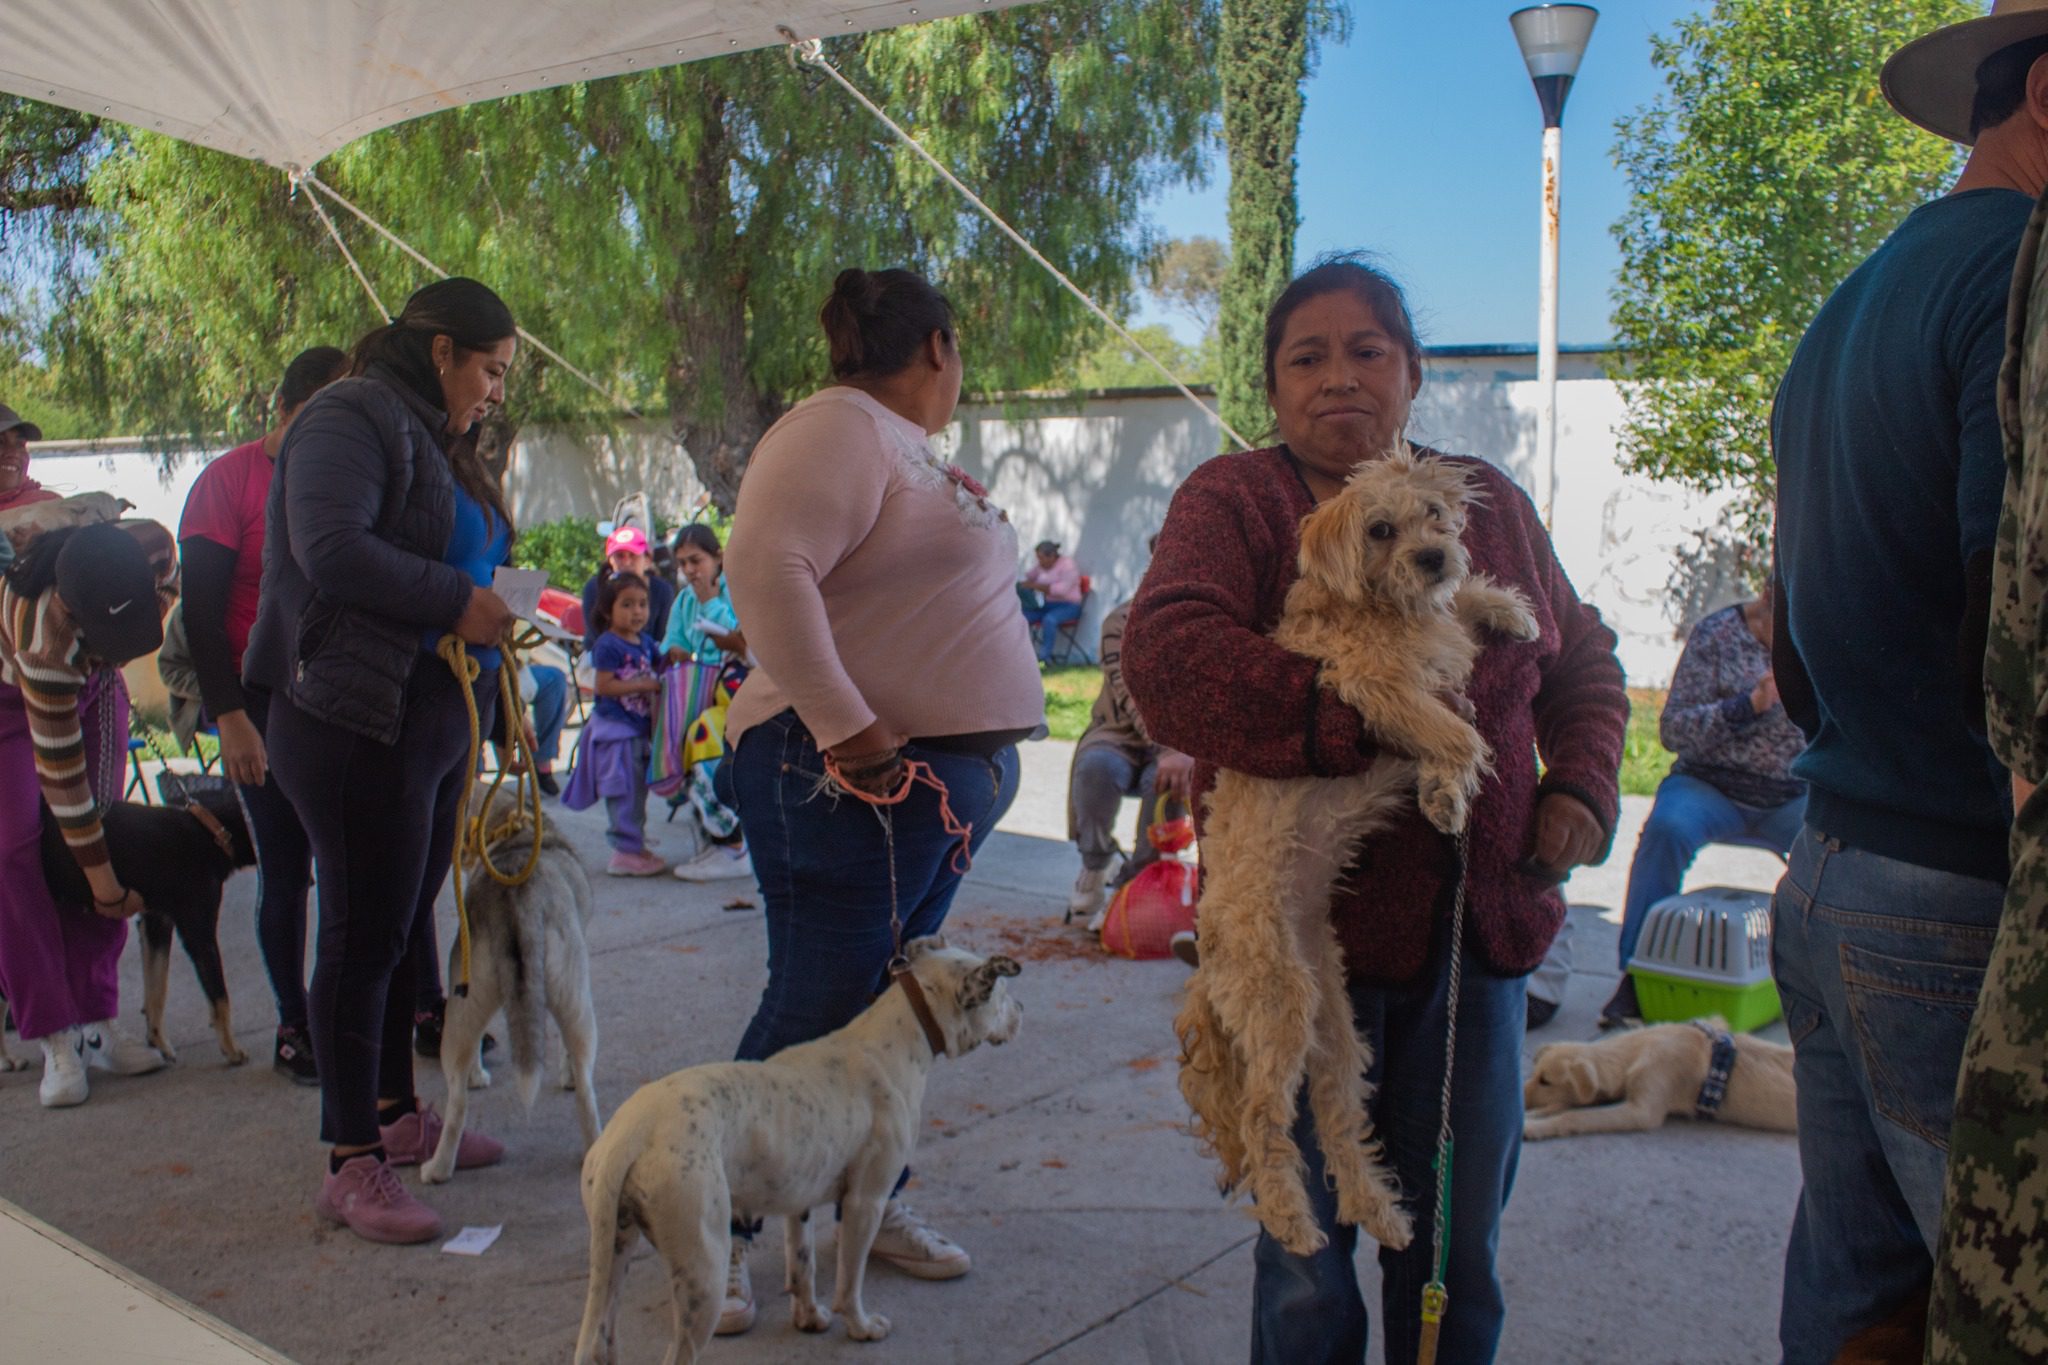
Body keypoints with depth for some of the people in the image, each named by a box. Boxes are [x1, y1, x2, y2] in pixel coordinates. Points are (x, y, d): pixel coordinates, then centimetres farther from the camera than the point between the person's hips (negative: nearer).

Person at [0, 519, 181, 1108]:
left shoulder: (155, 546, -33)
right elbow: (60, 773, -34)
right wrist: (103, 877, -28)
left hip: (91, 685, 5)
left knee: (98, 835, -4)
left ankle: (95, 1024, -1)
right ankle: (58, 1042, -11)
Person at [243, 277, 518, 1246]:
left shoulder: (436, 440, 21)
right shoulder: (351, 418, -10)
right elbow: (331, 548, -24)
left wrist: (494, 611, 5)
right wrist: (458, 602, -19)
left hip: (432, 721, 10)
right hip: (357, 721, -10)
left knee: (409, 926, 16)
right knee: (365, 935, -4)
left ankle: (397, 1116, 29)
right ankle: (351, 1165, 6)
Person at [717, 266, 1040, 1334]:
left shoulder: (906, 447, 19)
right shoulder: (838, 428, -12)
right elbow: (765, 566, -26)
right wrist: (845, 727, -27)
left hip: (941, 781, 10)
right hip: (857, 776, -10)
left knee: (893, 1007, 16)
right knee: (815, 1012, -4)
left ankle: (871, 1201, 30)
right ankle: (720, 1230, 10)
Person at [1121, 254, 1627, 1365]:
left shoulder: (1490, 503, 12)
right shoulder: (1233, 501, -3)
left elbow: (1583, 662, 22)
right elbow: (1165, 656, -21)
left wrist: (1582, 780, 3)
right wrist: (1369, 727, -23)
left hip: (1474, 932, 4)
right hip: (1306, 931, -4)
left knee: (1454, 1259, 15)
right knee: (1307, 1269, 10)